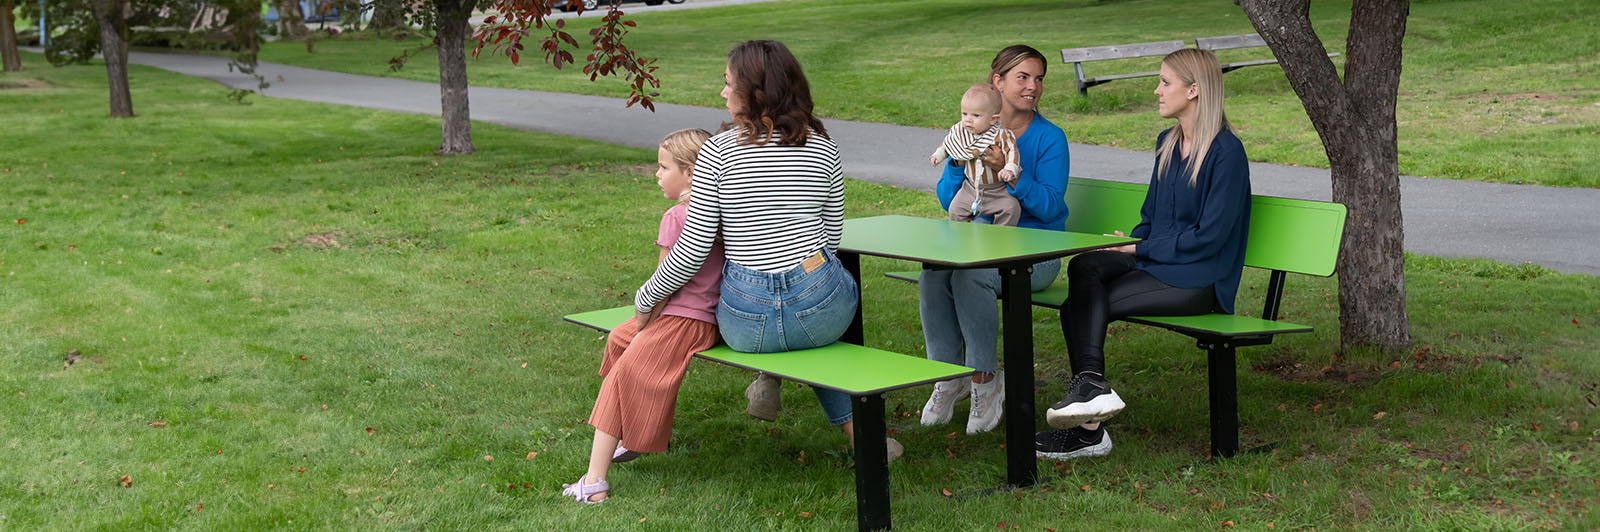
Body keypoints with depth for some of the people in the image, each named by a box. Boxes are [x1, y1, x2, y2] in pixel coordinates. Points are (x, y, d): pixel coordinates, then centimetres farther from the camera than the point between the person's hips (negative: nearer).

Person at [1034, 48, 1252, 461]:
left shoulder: (1226, 152, -11)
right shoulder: (1167, 143, 15)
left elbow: (1209, 237, -15)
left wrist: (1137, 249, -11)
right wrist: (1128, 246, -1)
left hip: (1200, 281, -7)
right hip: (1155, 262, 7)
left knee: (1079, 307, -22)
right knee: (1084, 266, -23)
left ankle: (1088, 427, -23)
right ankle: (1091, 385, -34)